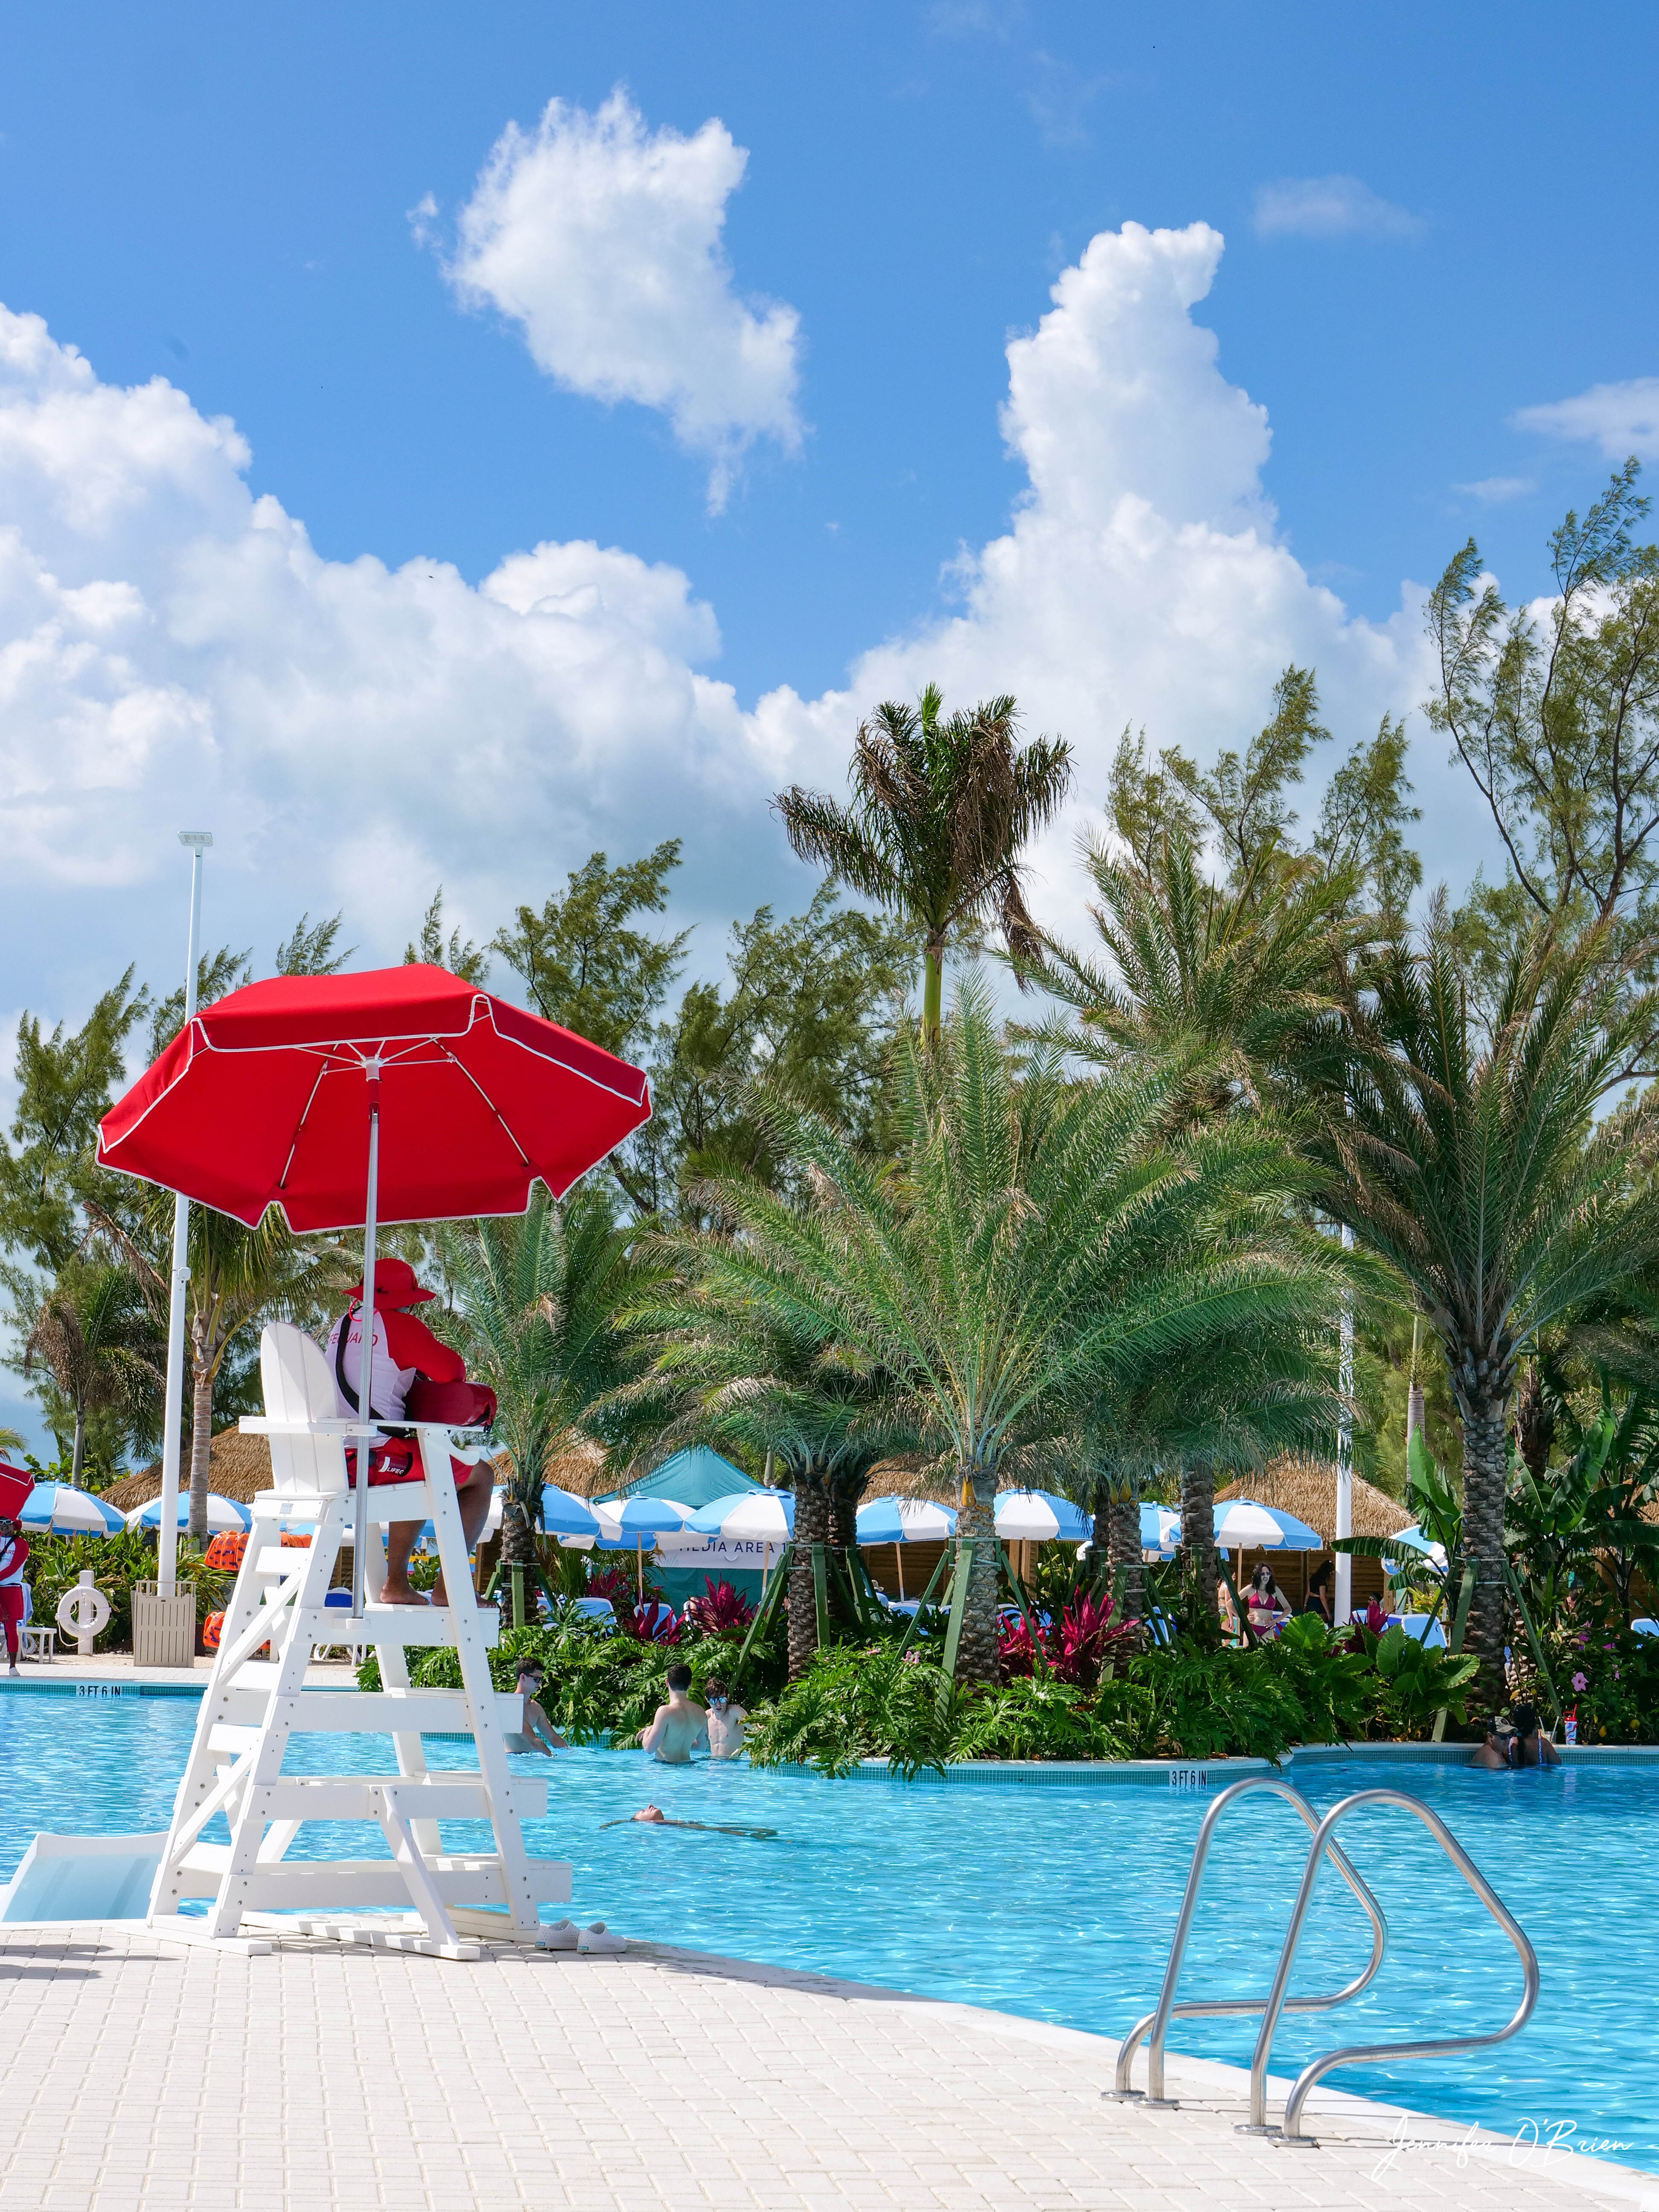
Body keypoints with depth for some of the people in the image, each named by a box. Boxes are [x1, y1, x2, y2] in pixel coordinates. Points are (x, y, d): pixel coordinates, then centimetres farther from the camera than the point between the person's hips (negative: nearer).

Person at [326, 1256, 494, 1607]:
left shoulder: (343, 1325, 17)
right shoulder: (399, 1324, -7)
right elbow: (452, 1371, -11)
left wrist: (413, 1376, 21)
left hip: (335, 1459, 9)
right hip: (378, 1457, -9)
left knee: (417, 1470, 37)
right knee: (480, 1476, 7)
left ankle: (396, 1584, 30)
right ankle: (448, 1588, 1)